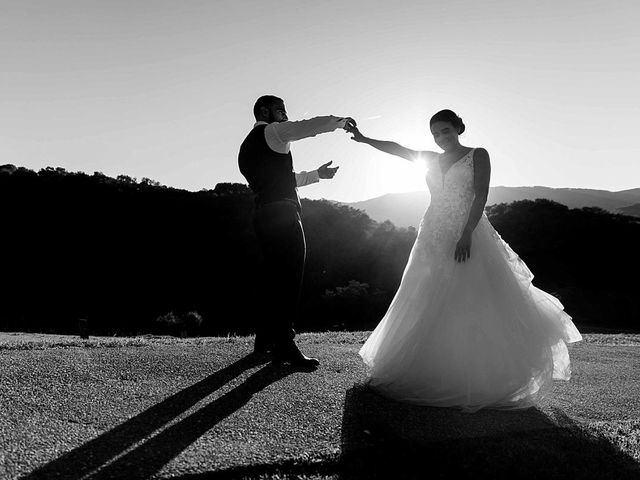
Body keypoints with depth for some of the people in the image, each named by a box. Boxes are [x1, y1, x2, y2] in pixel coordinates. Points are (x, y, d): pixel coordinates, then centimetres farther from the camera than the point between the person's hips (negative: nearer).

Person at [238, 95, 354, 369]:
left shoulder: (247, 146, 28)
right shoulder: (271, 132, 2)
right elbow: (309, 126, -4)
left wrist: (316, 174, 34)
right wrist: (340, 121, 13)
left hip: (263, 215, 10)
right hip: (281, 213, -10)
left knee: (275, 276, 14)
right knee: (290, 276, -10)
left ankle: (265, 339, 21)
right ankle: (285, 346, -10)